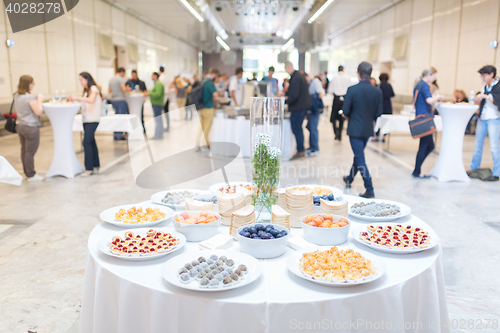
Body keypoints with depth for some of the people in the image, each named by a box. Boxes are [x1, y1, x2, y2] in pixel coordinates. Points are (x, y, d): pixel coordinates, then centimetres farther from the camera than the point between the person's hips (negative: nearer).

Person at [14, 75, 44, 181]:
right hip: (31, 127, -9)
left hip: (20, 126, 9)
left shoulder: (16, 96, 9)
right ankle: (31, 175, 6)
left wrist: (35, 100, 11)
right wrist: (39, 101, -7)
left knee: (24, 151, 14)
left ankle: (27, 173, 23)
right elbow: (39, 112, -21)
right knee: (30, 152, -1)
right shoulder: (30, 98, -19)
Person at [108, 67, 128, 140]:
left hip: (113, 100, 8)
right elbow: (124, 90, -21)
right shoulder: (120, 79, -12)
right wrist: (127, 89, -1)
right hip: (120, 100, -8)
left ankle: (115, 135, 15)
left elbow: (109, 91, 19)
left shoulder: (111, 79, 13)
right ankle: (120, 135, -3)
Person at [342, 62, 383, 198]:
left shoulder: (352, 90, -16)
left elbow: (346, 111, -13)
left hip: (355, 129, -5)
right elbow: (378, 113, 1)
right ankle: (349, 179, 42)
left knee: (360, 159, -1)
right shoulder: (377, 91, -3)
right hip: (368, 129, 5)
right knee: (358, 155, 22)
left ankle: (369, 189, -3)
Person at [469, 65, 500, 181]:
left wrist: (486, 96, -22)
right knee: (478, 145, 10)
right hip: (482, 119, 7)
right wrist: (477, 100, -1)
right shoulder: (485, 87, 12)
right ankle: (474, 169, 21)